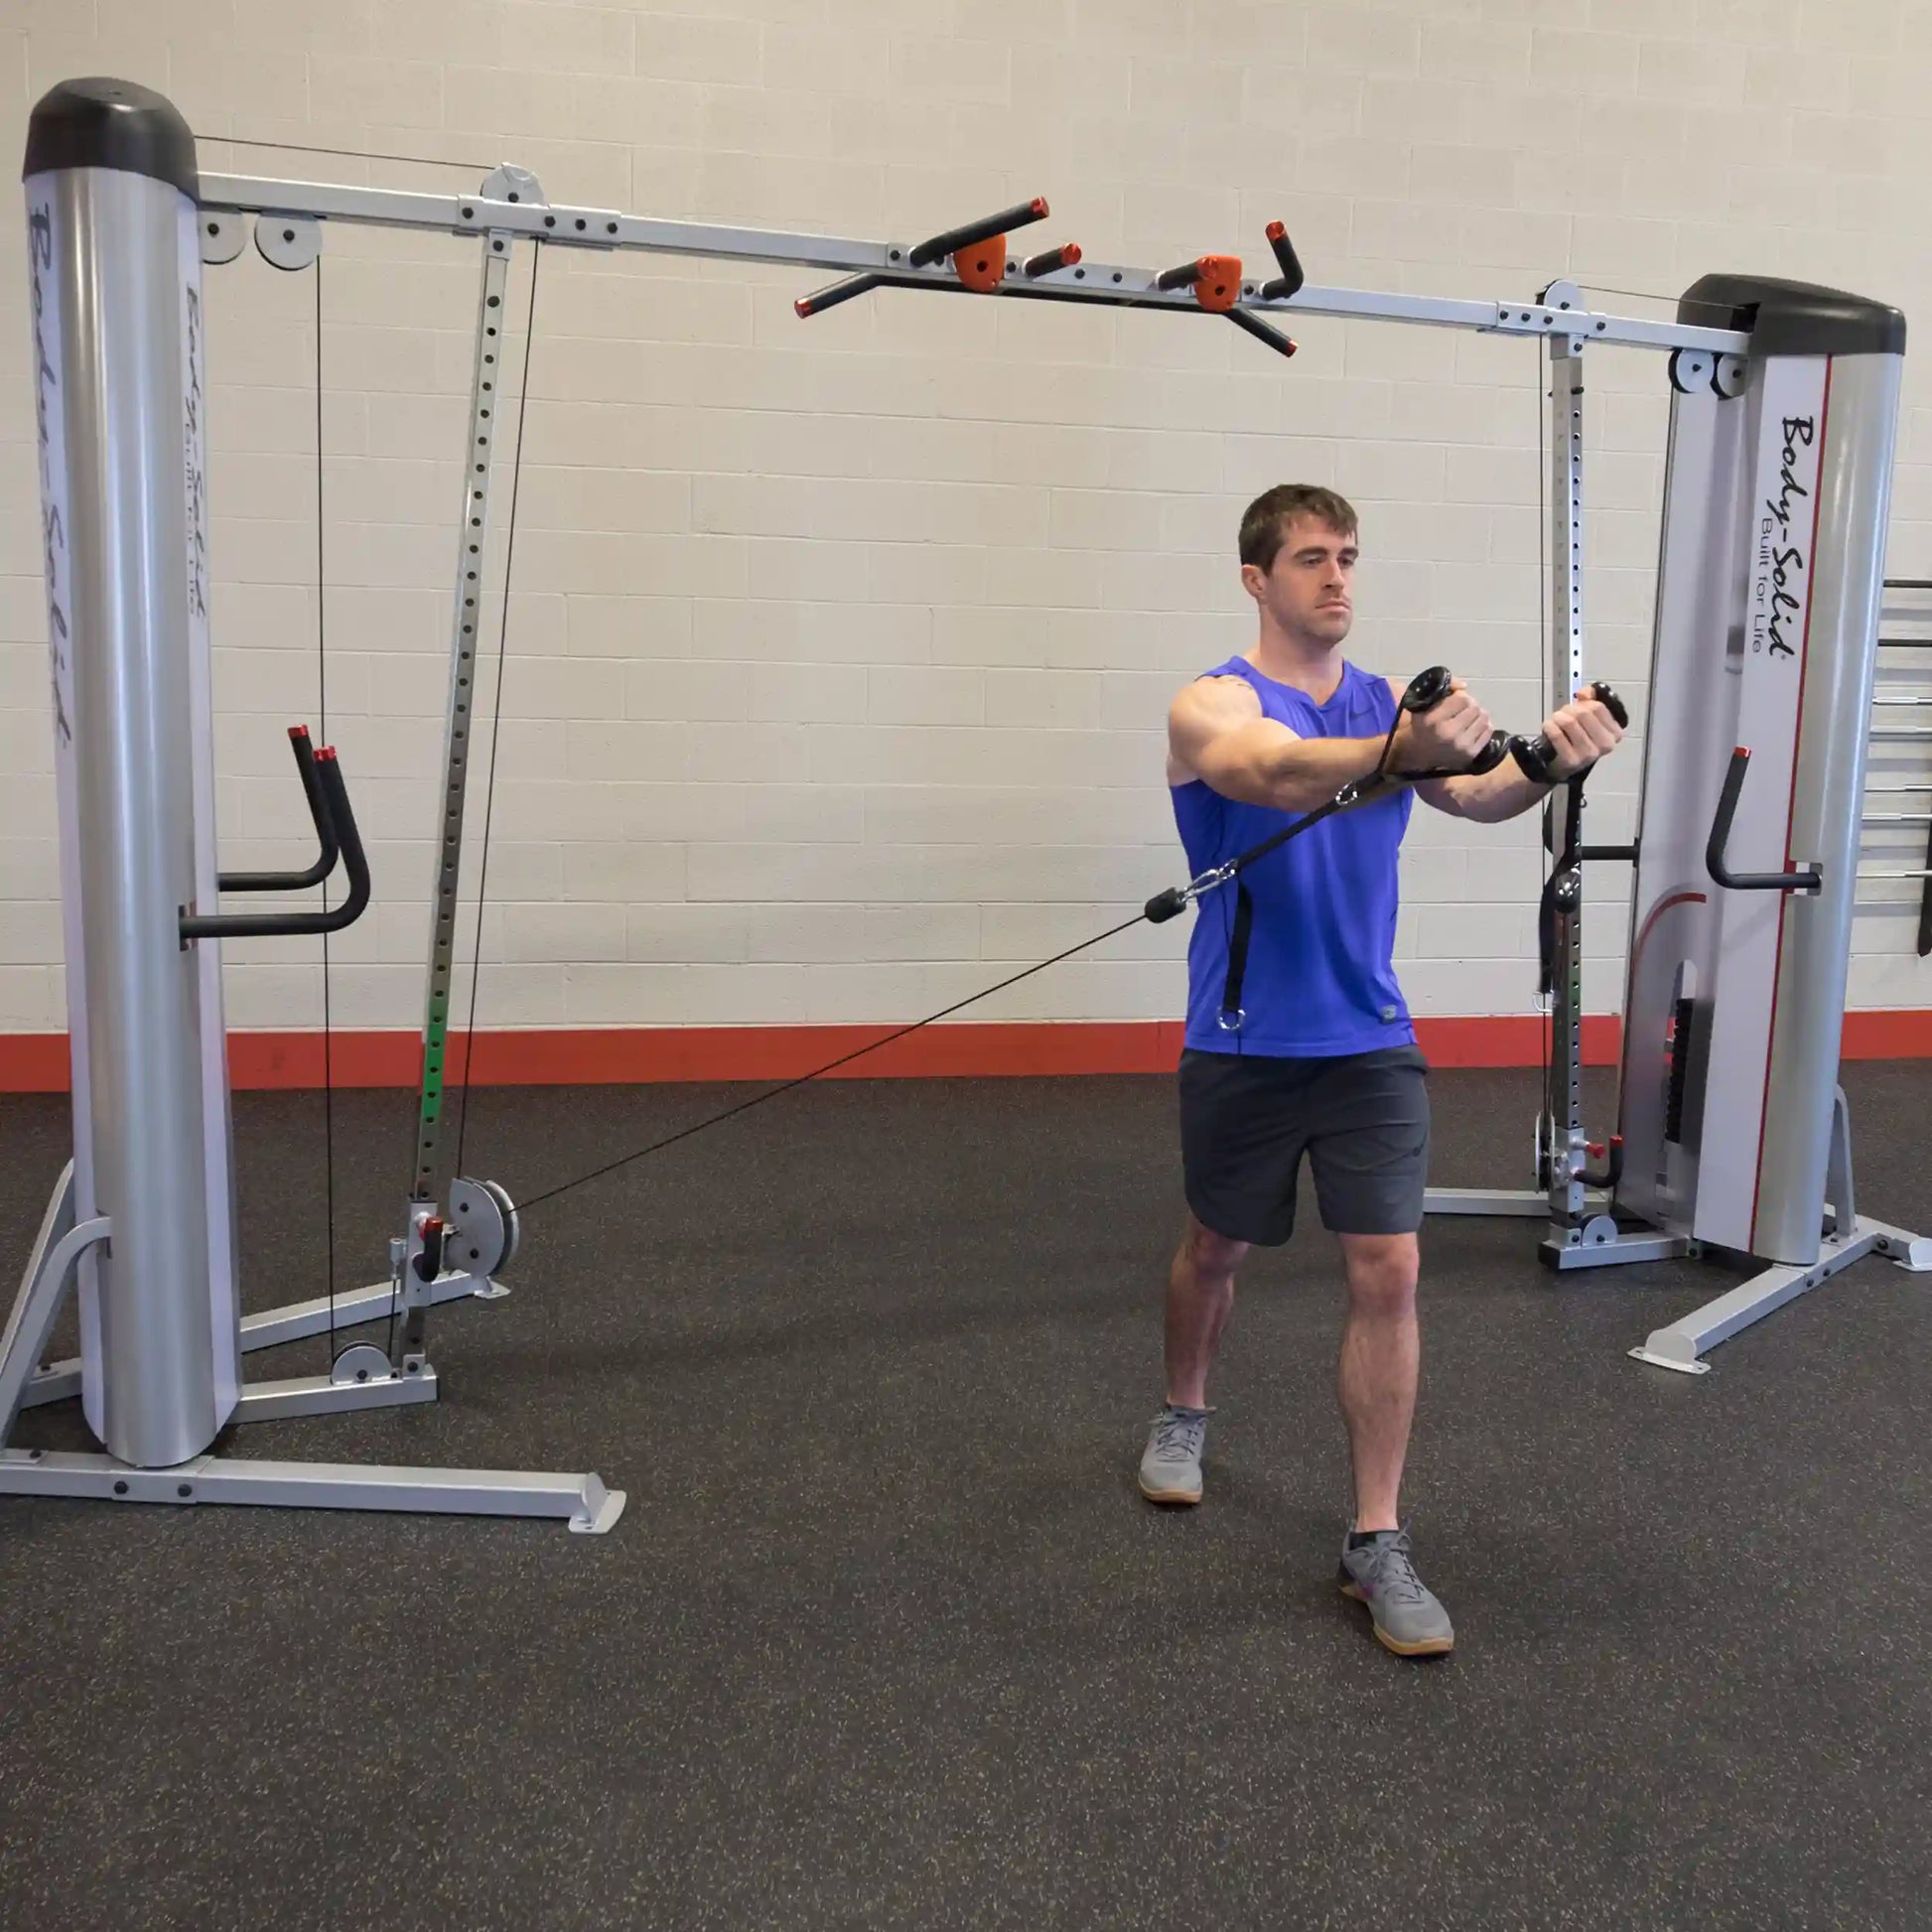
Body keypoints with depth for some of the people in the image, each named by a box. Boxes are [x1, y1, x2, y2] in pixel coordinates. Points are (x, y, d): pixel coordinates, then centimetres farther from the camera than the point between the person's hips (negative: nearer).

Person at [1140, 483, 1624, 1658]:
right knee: (1218, 1251, 16)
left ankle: (1378, 1543, 5)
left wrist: (1548, 762, -39)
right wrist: (1402, 750, -53)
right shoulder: (1213, 706, -10)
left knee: (1389, 1273, -6)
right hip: (1244, 1047, -2)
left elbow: (1473, 795, -16)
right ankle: (1185, 1414, 45)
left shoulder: (1392, 704, 3)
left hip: (1370, 1041, 3)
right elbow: (1278, 774, -34)